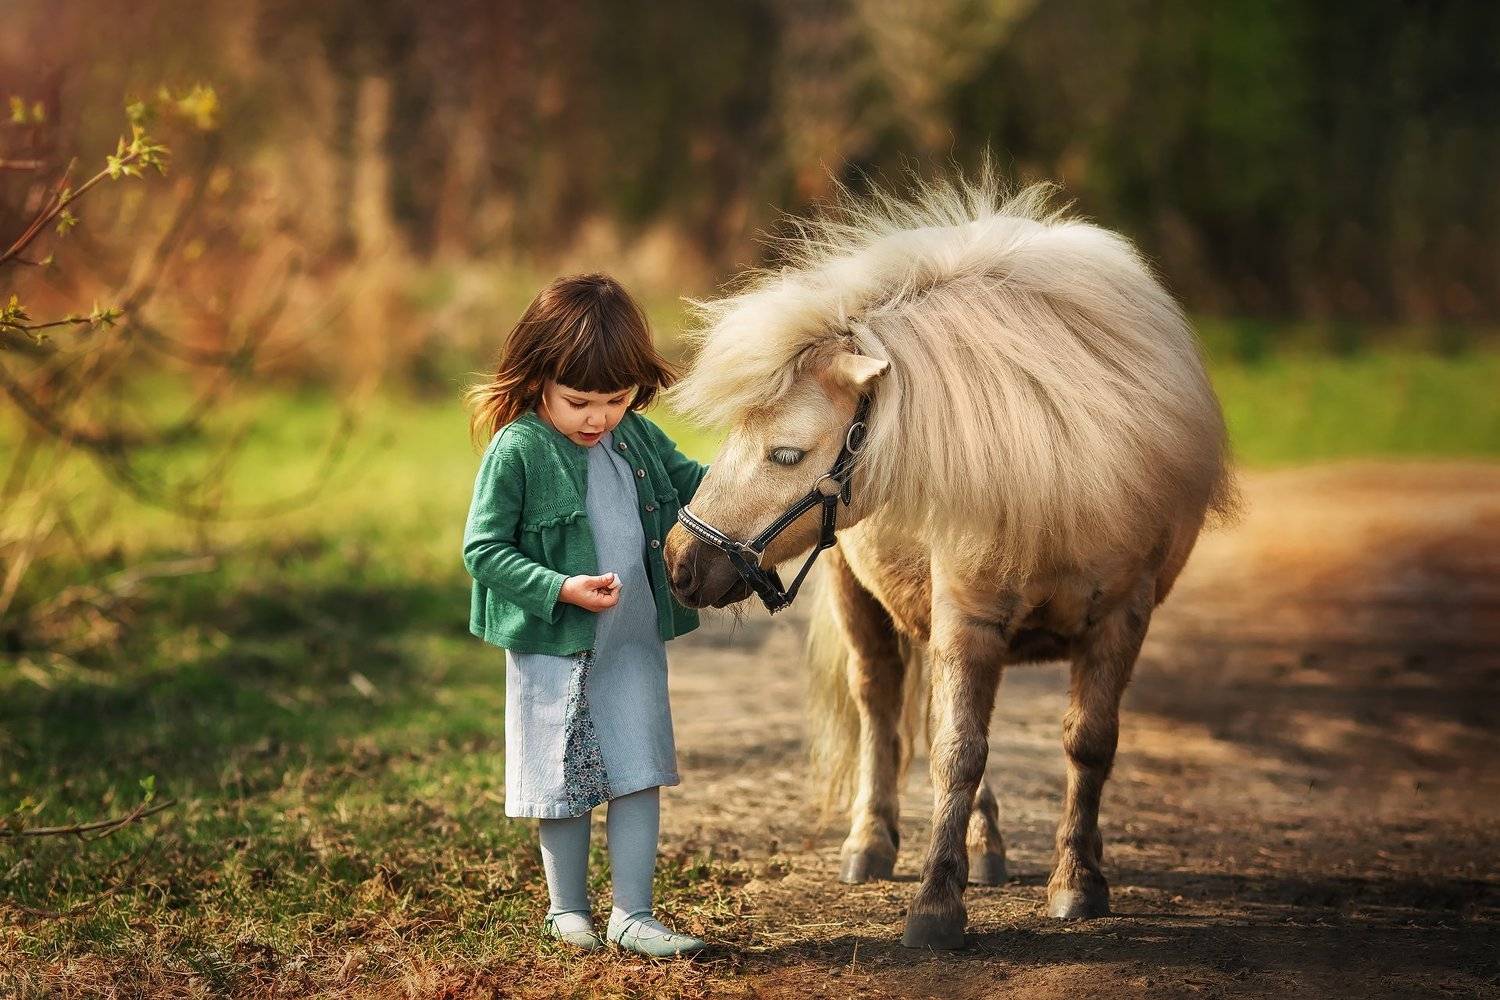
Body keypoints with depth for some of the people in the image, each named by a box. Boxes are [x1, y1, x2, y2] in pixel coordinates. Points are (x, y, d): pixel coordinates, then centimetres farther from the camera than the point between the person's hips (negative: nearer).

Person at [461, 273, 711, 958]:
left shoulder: (638, 436, 1)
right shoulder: (516, 450, -15)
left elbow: (689, 485, 17)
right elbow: (483, 550, -14)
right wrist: (559, 588, -25)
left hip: (635, 641, 5)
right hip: (555, 648, -5)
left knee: (640, 774, 7)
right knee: (564, 780, 8)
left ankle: (631, 915, 15)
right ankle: (568, 909, 25)